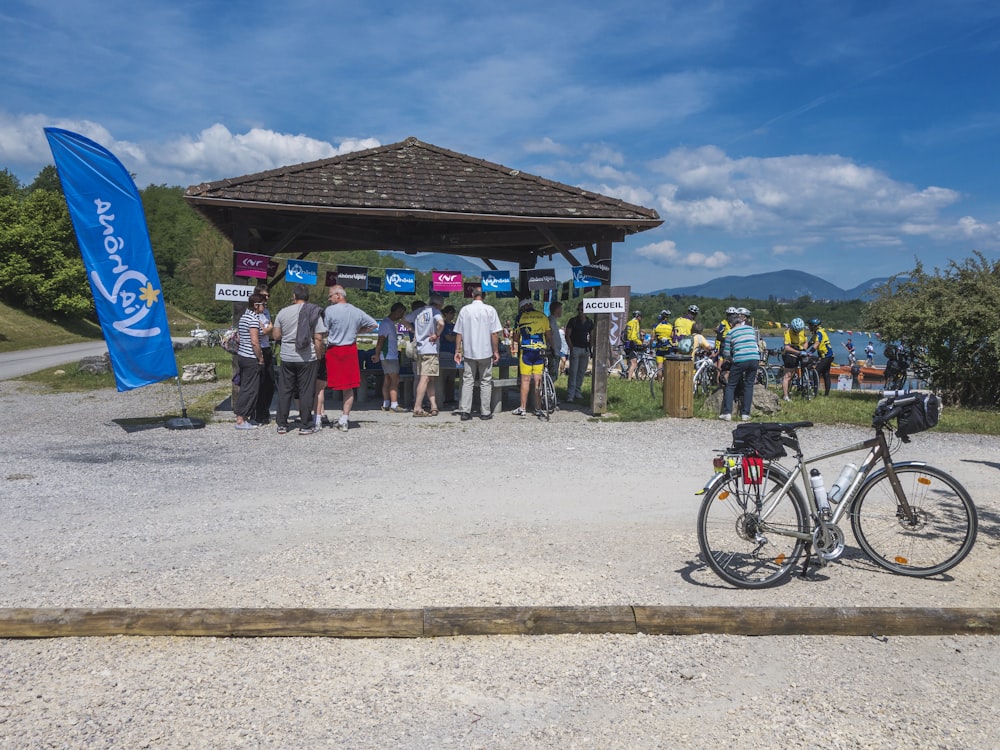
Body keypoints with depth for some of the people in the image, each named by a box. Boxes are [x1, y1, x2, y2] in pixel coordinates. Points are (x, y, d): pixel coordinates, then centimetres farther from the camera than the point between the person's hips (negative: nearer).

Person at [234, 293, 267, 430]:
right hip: (251, 358, -10)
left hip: (242, 355, 10)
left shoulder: (244, 316, 14)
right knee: (250, 389, -3)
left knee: (245, 387, 15)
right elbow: (254, 342, -23)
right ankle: (241, 420, -1)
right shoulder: (254, 319, -16)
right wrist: (260, 359, -13)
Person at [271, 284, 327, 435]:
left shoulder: (283, 312, 1)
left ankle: (282, 424, 14)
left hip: (287, 357, 2)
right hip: (307, 358, -2)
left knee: (284, 390, 10)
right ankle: (305, 425, 6)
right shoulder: (314, 313, -5)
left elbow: (276, 336, 3)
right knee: (306, 391, 3)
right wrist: (319, 357, -2)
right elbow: (318, 339, -10)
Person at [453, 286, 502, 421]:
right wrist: (496, 351, 0)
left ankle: (465, 411, 2)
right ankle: (485, 412, 10)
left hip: (468, 353, 2)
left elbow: (459, 333, 2)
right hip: (486, 353, -2)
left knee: (467, 381, 7)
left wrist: (457, 351, 8)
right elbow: (495, 333, -7)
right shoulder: (490, 310, -5)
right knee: (485, 382, 7)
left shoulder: (464, 310, 1)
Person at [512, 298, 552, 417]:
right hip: (540, 351, 3)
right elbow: (549, 336, 10)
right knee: (538, 380, 6)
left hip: (526, 350, -3)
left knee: (525, 380, 1)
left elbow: (516, 335, 7)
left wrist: (518, 344, 27)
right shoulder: (543, 316, 9)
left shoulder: (521, 317, 2)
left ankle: (523, 409, 5)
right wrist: (549, 347, 26)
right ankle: (538, 409, 9)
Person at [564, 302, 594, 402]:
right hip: (575, 348, -4)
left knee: (582, 372, 7)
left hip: (585, 349, 4)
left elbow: (591, 336, 19)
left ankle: (578, 392, 16)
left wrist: (591, 348, 8)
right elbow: (567, 335, -1)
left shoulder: (589, 322, 11)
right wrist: (571, 347, -9)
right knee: (573, 372, -10)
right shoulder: (573, 321, -1)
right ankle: (570, 394, -10)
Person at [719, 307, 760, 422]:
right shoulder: (751, 328, 16)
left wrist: (731, 359, 23)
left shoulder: (730, 333, 6)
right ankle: (745, 414, 9)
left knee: (730, 386, 9)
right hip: (754, 359, 3)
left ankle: (727, 413, 1)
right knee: (749, 386, 12)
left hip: (740, 360, -3)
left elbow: (726, 353, 5)